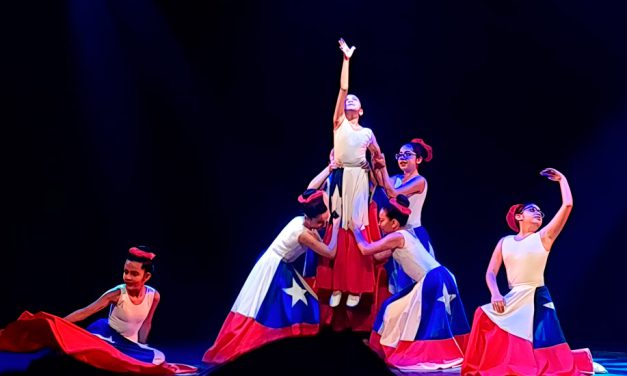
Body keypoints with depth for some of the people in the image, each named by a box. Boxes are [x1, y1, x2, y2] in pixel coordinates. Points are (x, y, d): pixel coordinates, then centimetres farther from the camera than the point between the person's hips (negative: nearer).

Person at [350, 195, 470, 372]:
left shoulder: (396, 237, -11)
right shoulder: (404, 235, 18)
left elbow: (366, 250, -8)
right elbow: (379, 255, 22)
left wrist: (355, 230, 8)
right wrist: (362, 232, 27)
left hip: (432, 281, -10)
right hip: (433, 280, 10)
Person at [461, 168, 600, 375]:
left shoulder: (543, 237, 1)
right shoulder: (505, 242, 11)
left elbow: (567, 205, -7)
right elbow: (491, 272, 5)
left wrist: (561, 178, 4)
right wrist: (495, 294, -14)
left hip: (536, 300, -4)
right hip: (513, 301, 4)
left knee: (544, 355, -10)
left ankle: (582, 358, 20)